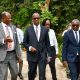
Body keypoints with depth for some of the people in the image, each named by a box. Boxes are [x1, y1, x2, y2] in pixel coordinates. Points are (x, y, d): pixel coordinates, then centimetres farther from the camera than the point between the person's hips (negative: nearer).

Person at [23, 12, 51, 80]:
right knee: (31, 74, 13)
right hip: (32, 55, 0)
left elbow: (47, 43, 8)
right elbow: (24, 42, 5)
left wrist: (49, 54, 4)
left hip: (42, 56, 0)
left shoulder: (44, 30, 5)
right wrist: (29, 47, -13)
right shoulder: (28, 30, 2)